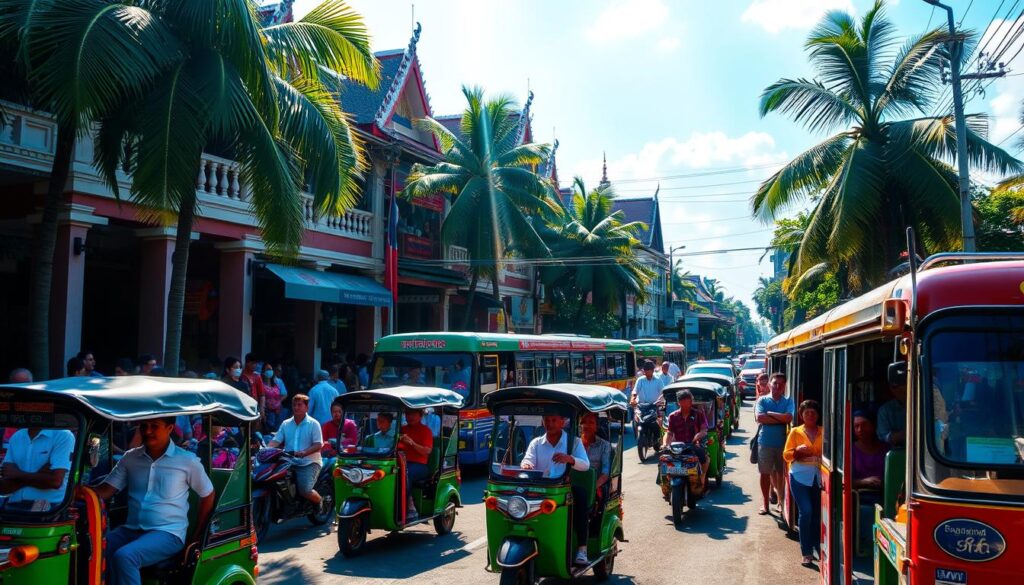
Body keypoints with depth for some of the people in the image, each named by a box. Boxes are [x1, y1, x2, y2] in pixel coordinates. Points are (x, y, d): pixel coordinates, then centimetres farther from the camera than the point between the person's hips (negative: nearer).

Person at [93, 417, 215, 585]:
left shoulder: (187, 461, -1)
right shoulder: (130, 458, 10)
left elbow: (208, 495, 8)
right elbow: (107, 489, 6)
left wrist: (197, 536, 6)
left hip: (167, 533, -4)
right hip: (131, 529, 4)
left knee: (124, 557, -31)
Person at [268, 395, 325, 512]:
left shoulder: (313, 424, 0)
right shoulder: (285, 424, 14)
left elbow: (318, 445, -8)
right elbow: (276, 440, 6)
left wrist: (304, 452, -24)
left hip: (309, 463, -5)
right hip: (289, 463, 5)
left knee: (305, 490, -23)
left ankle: (320, 501, 10)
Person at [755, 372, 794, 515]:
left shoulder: (788, 401, 3)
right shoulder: (762, 400, 1)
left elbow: (789, 418, -13)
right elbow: (759, 418, -14)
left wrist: (770, 414, -9)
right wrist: (781, 418, -13)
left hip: (783, 442, 0)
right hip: (765, 442, 0)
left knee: (781, 473, 7)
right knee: (765, 473, 6)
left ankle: (781, 501, 21)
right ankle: (765, 503, 15)